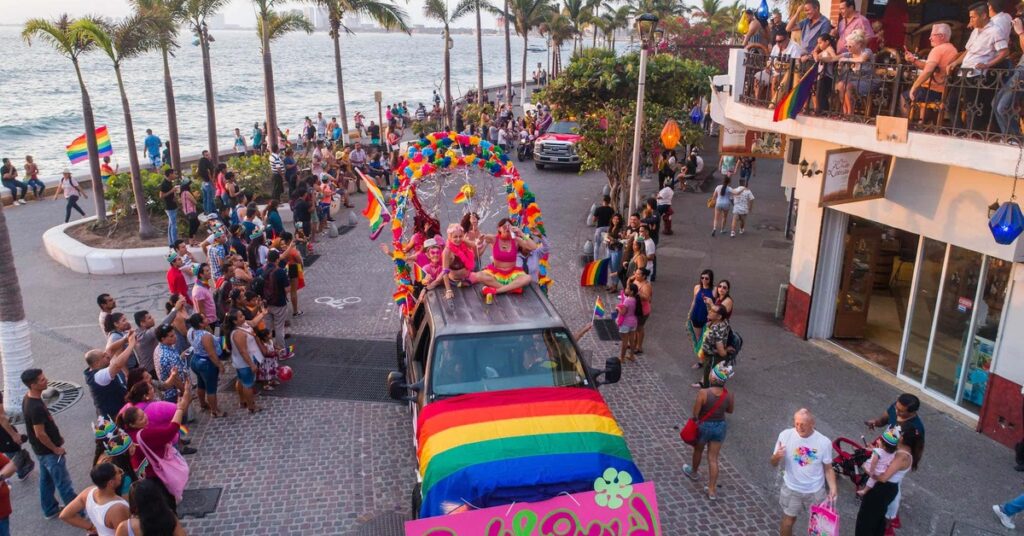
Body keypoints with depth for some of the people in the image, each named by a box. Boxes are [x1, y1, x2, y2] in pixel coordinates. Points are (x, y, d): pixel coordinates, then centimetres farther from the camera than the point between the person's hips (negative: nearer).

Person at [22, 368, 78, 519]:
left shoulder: (28, 398, -3)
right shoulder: (36, 407, -33)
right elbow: (40, 434, -27)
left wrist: (56, 437, 15)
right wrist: (56, 449, -14)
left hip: (40, 450, 9)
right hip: (48, 451, -9)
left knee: (46, 479, 23)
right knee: (64, 483, 4)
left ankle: (50, 510, 38)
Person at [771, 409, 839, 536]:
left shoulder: (824, 442, -19)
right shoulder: (785, 435, -18)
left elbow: (828, 468, -6)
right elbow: (774, 464, -11)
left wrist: (833, 487, -21)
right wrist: (777, 456, -33)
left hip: (816, 490, 0)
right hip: (791, 488, 0)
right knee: (789, 519, 16)